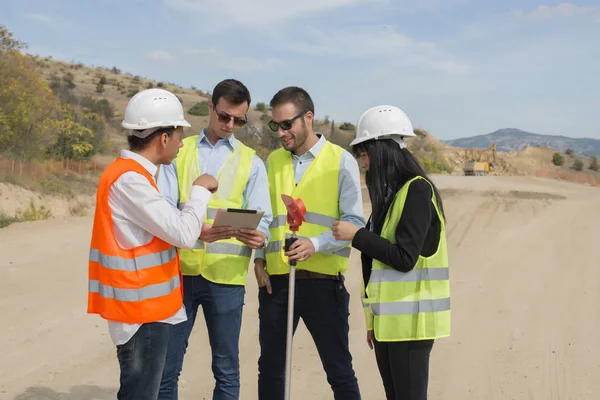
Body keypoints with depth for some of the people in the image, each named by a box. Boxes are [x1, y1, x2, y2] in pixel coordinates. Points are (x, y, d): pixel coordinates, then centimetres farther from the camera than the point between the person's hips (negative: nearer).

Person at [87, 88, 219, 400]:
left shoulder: (131, 174, 10)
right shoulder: (129, 180, -21)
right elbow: (183, 235, -22)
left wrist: (198, 231, 6)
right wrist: (200, 190, -8)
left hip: (146, 305, 10)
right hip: (141, 309, -10)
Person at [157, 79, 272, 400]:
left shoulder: (251, 162, 9)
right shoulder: (179, 152, 9)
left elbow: (261, 217, 0)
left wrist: (259, 236, -25)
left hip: (226, 276, 0)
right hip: (178, 271, 1)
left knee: (226, 369, 8)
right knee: (166, 365, 8)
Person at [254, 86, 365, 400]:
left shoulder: (341, 161, -2)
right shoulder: (272, 161, 11)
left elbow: (354, 222, -9)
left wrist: (316, 244, -24)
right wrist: (259, 258, 2)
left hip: (322, 281, -4)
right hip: (275, 280, 4)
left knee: (339, 370, 5)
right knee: (270, 368, 14)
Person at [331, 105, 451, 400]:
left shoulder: (417, 190, -14)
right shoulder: (389, 193, 13)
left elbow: (404, 258, -21)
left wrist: (356, 236, -15)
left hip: (410, 320, -9)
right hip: (387, 320, 9)